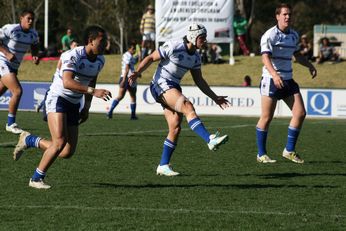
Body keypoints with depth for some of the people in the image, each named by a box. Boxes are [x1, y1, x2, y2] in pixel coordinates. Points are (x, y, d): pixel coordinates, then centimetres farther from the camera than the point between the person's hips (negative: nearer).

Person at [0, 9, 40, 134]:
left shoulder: (33, 34, 3)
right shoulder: (10, 29, -17)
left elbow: (34, 46, 19)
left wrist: (35, 56, -2)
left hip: (13, 67, 8)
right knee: (17, 91, -18)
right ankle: (11, 124, -11)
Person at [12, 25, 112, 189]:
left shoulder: (100, 60, 4)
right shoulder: (72, 56, -22)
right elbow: (67, 82, -36)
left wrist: (86, 107, 17)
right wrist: (93, 91, -44)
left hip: (74, 106, 8)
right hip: (58, 100, -8)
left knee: (67, 152, 3)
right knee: (60, 142, -23)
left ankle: (29, 140, 25)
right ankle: (36, 179, -7)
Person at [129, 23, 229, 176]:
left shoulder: (195, 57, 9)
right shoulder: (173, 47, -13)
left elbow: (199, 81, 18)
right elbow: (151, 58, -10)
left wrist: (215, 98, 15)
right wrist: (137, 73, -24)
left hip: (174, 88, 8)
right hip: (161, 85, -8)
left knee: (175, 128, -1)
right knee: (188, 107, -29)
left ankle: (163, 166, 6)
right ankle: (210, 140, -43)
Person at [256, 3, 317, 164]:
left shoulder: (294, 35, 12)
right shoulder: (270, 35, -12)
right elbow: (265, 58, -23)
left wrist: (310, 66, 11)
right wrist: (274, 75, -38)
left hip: (288, 80, 7)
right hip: (271, 80, -7)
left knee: (300, 113, -2)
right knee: (267, 117, -3)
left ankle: (289, 151, 8)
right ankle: (261, 154, 9)